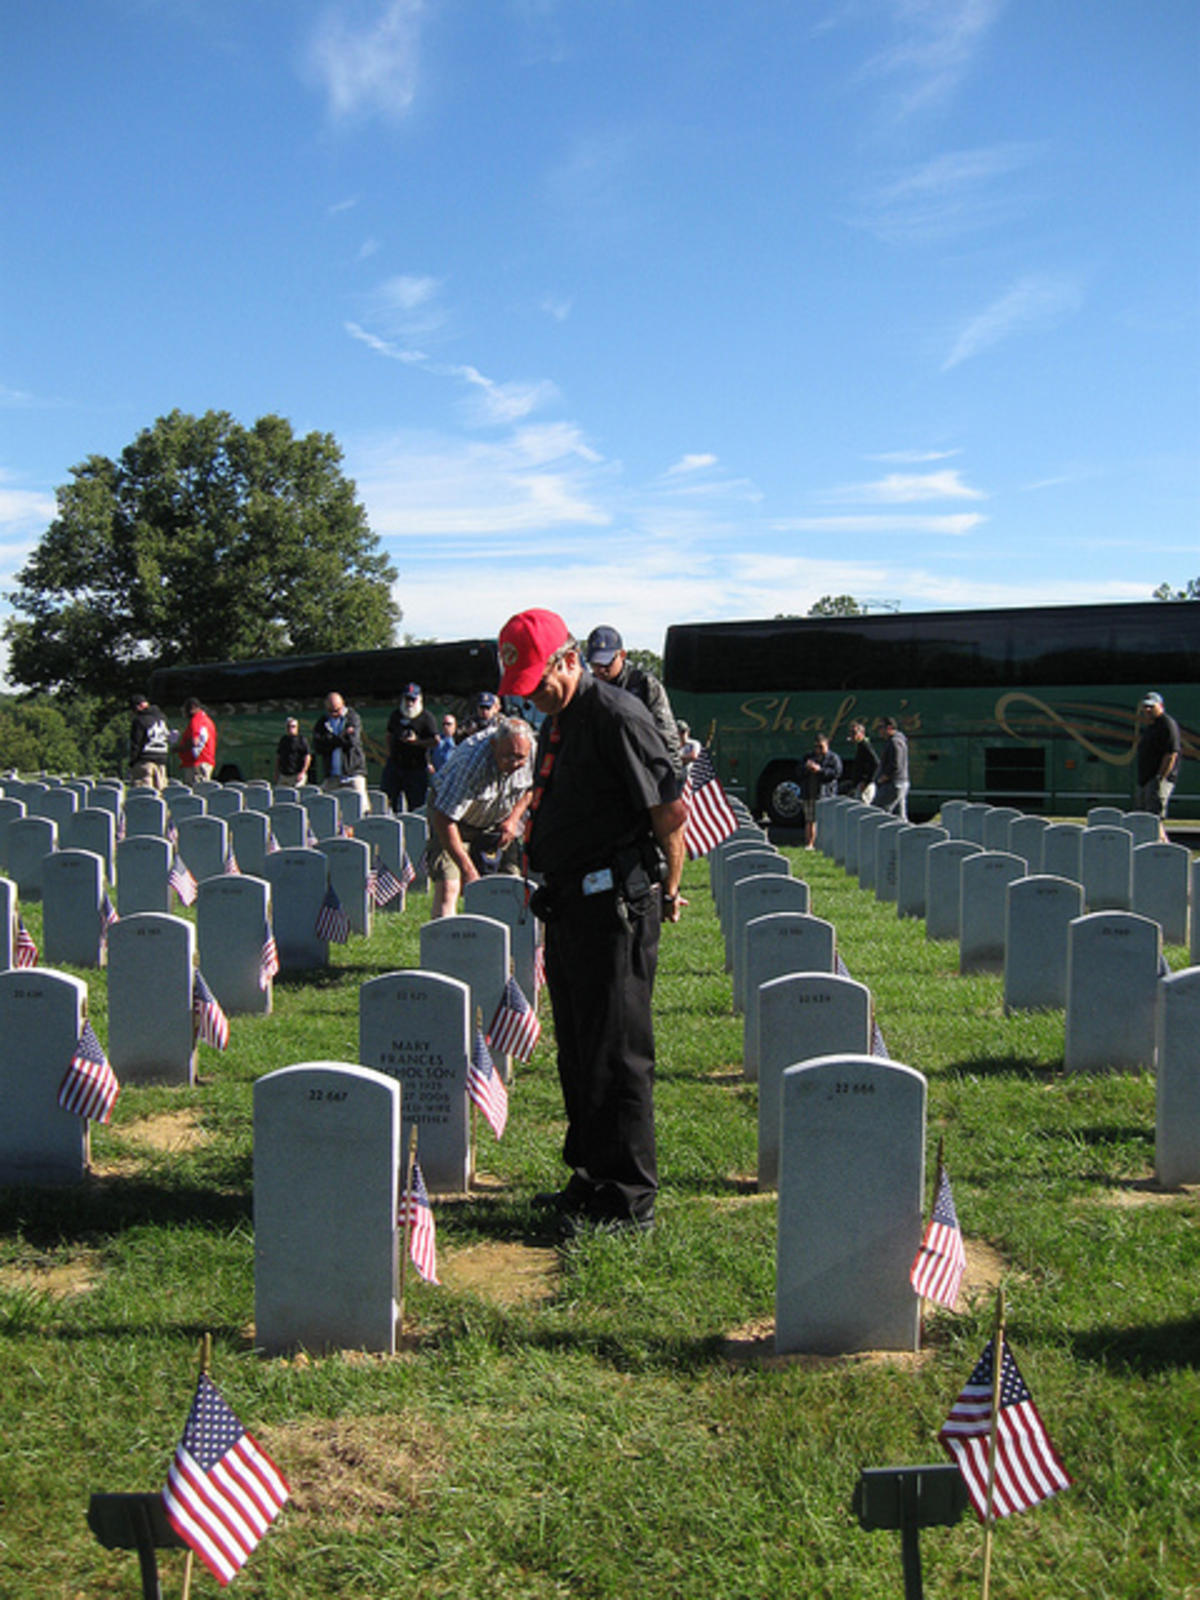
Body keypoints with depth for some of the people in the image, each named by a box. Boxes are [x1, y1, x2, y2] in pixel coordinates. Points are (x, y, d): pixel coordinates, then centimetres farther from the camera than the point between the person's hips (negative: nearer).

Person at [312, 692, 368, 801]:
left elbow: (352, 740, -12)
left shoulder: (353, 717, 4)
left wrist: (332, 739, -2)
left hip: (353, 773, -3)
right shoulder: (322, 723, 12)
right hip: (332, 776, 3)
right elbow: (317, 746, -4)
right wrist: (342, 737, -6)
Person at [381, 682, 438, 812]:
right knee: (387, 800, 1)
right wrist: (390, 754, 11)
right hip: (395, 764, 4)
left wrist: (416, 741, -21)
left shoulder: (427, 717, -4)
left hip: (417, 768, -4)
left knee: (416, 804, -1)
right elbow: (389, 735, 22)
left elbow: (436, 741, -10)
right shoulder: (396, 715, 11)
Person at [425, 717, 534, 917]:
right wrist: (468, 870, -36)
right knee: (448, 888, -20)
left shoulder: (532, 752, -22)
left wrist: (514, 818, -11)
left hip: (497, 823, 5)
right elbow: (444, 819, -36)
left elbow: (532, 787, 4)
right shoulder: (471, 760, -38)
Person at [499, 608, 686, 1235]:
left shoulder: (617, 715, -14)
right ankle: (592, 1179, 29)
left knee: (616, 1054, -3)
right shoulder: (556, 720, 15)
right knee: (578, 1051, 16)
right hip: (568, 902, 10)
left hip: (615, 905, -10)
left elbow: (671, 811, -16)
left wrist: (667, 891, -5)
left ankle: (629, 1200, 7)